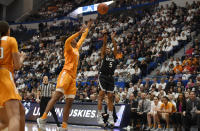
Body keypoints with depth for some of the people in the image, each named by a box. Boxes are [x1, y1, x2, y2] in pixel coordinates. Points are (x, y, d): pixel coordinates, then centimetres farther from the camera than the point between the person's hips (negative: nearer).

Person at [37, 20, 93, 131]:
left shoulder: (76, 48, 26)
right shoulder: (68, 48, 4)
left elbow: (83, 38, 40)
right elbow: (67, 41, -19)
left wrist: (88, 28, 45)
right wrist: (79, 32, -23)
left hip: (73, 77, 8)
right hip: (66, 73, -8)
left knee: (69, 101, 1)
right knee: (58, 94, -21)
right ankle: (43, 118, -25)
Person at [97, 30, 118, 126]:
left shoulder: (113, 56, 18)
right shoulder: (103, 55, 7)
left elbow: (115, 47, 9)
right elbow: (104, 44, -2)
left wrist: (112, 38, 6)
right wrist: (105, 36, -11)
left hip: (111, 78, 5)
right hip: (103, 76, -4)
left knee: (110, 97, 4)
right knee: (101, 96, -7)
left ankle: (110, 117, 6)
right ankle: (99, 117, -7)